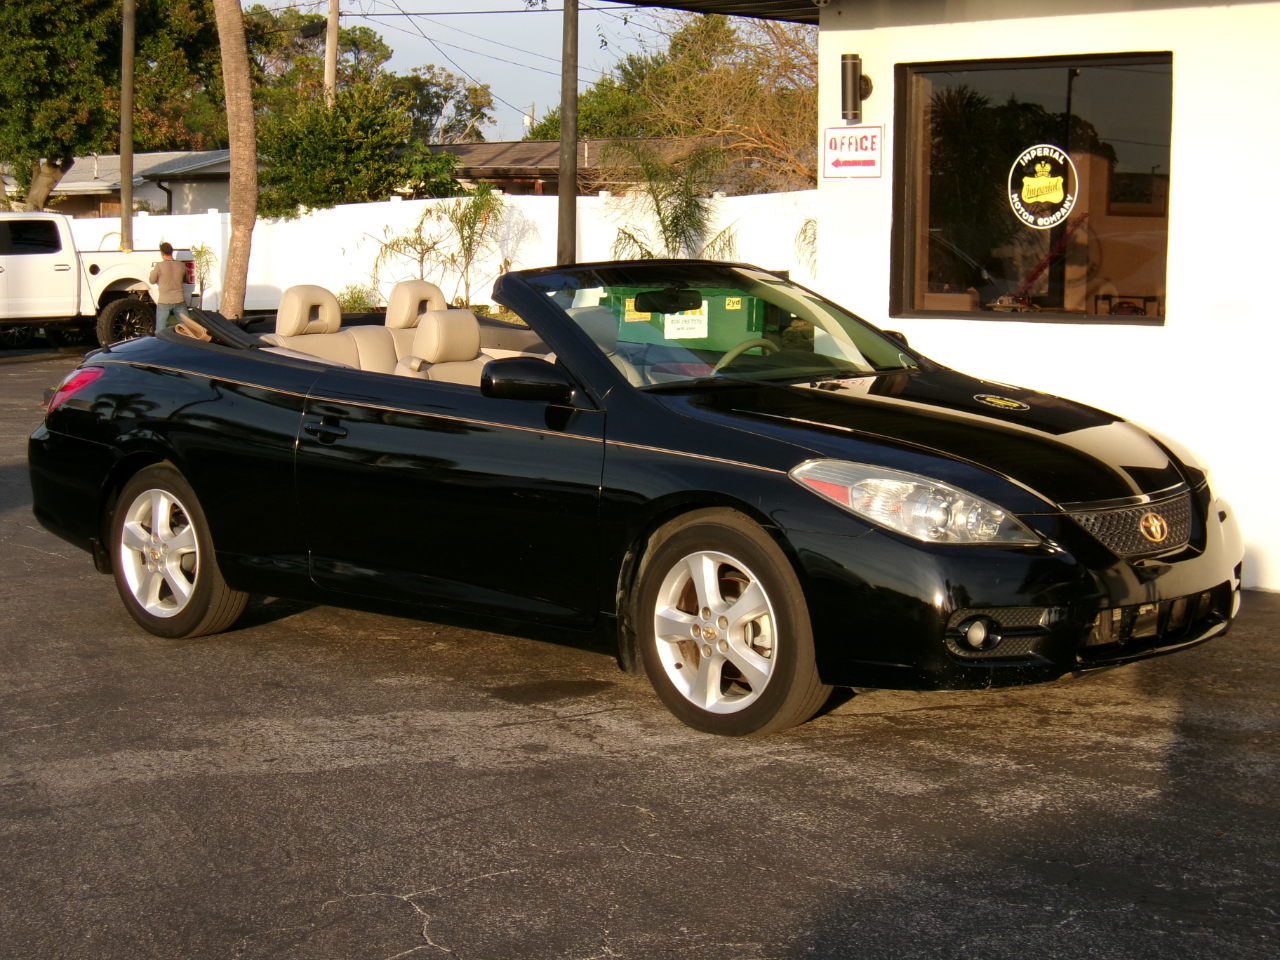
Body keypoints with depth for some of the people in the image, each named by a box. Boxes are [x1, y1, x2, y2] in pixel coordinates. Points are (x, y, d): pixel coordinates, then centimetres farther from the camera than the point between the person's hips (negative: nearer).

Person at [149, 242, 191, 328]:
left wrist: (153, 273, 21)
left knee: (160, 330, 7)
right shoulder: (181, 265, 0)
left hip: (164, 302, -3)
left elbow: (152, 281, 3)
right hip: (179, 301, 3)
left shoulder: (159, 266, -11)